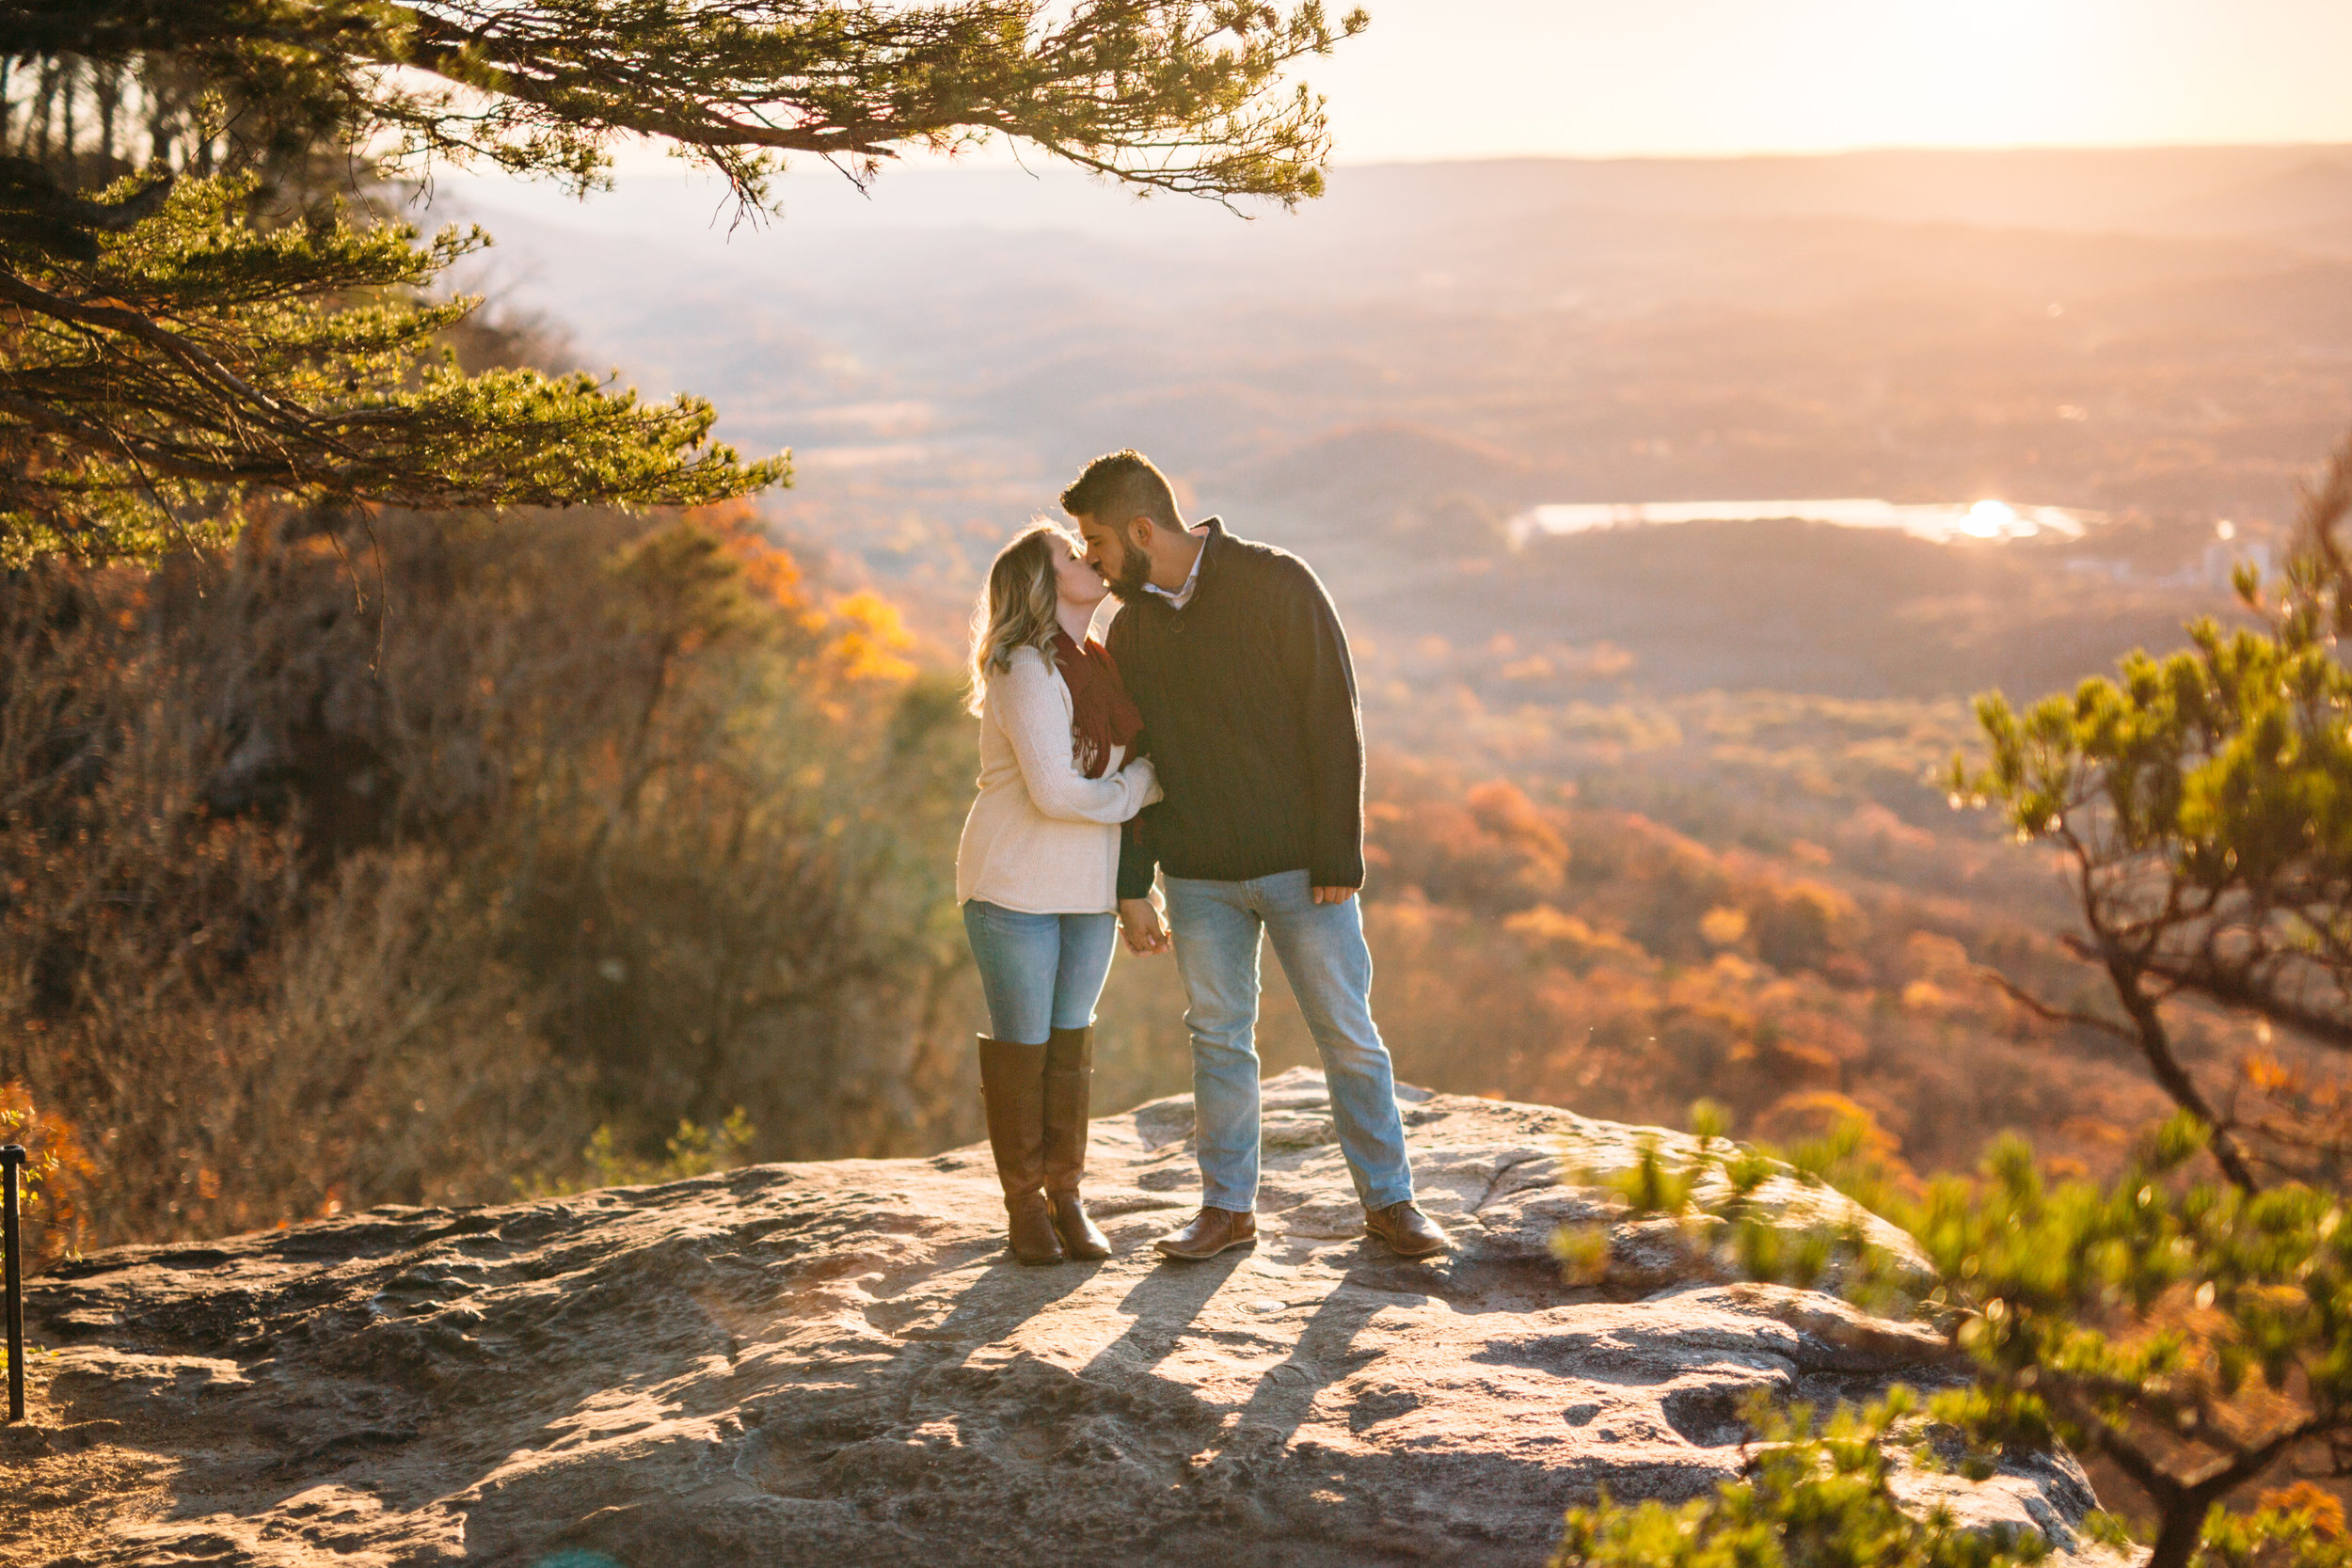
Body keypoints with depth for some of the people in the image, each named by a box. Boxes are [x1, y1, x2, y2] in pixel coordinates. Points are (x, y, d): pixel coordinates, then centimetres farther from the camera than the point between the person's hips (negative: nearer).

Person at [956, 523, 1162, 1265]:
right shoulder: (1026, 672, -16)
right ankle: (1023, 1204, 13)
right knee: (1021, 1043, 2)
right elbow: (1055, 791, -22)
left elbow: (1120, 769, 19)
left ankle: (1066, 1196, 19)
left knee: (1071, 1038, 10)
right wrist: (1142, 786, -8)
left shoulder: (1098, 667, 10)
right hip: (1016, 888, -7)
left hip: (1088, 890, 7)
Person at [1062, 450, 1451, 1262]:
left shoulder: (1277, 585, -10)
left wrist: (1340, 861, -15)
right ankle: (1227, 1204, 18)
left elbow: (1334, 724, -11)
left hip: (1301, 864, -4)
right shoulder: (1131, 626, 6)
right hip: (1199, 875, 4)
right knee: (1218, 1038, 8)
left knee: (1348, 1035, 1)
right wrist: (1132, 887, 6)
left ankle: (1389, 1200, 12)